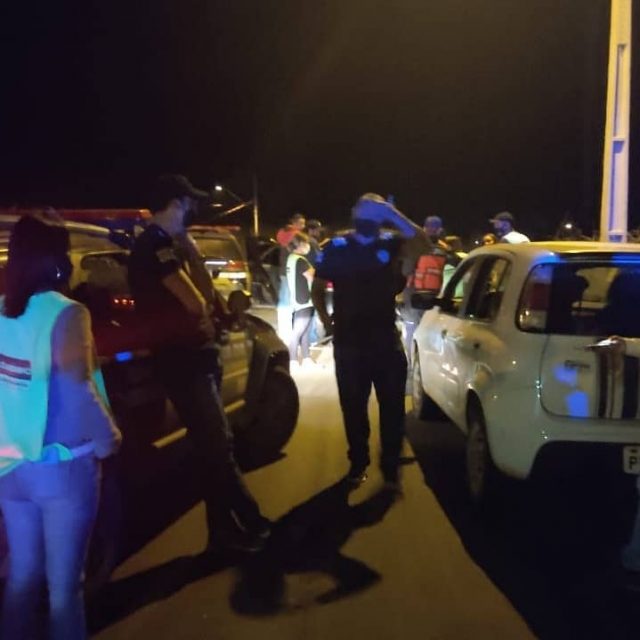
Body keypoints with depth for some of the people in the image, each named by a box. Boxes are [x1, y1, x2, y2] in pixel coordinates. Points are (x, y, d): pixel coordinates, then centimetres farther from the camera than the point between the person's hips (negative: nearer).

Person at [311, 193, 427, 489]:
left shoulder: (390, 244, 1)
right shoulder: (337, 247, -1)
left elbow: (421, 239, -16)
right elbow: (317, 287, 8)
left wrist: (391, 213, -21)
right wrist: (326, 319, 0)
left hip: (386, 340, 0)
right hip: (349, 342, 0)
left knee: (392, 407, 5)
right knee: (353, 407, 11)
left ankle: (391, 467, 20)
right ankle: (358, 463, 29)